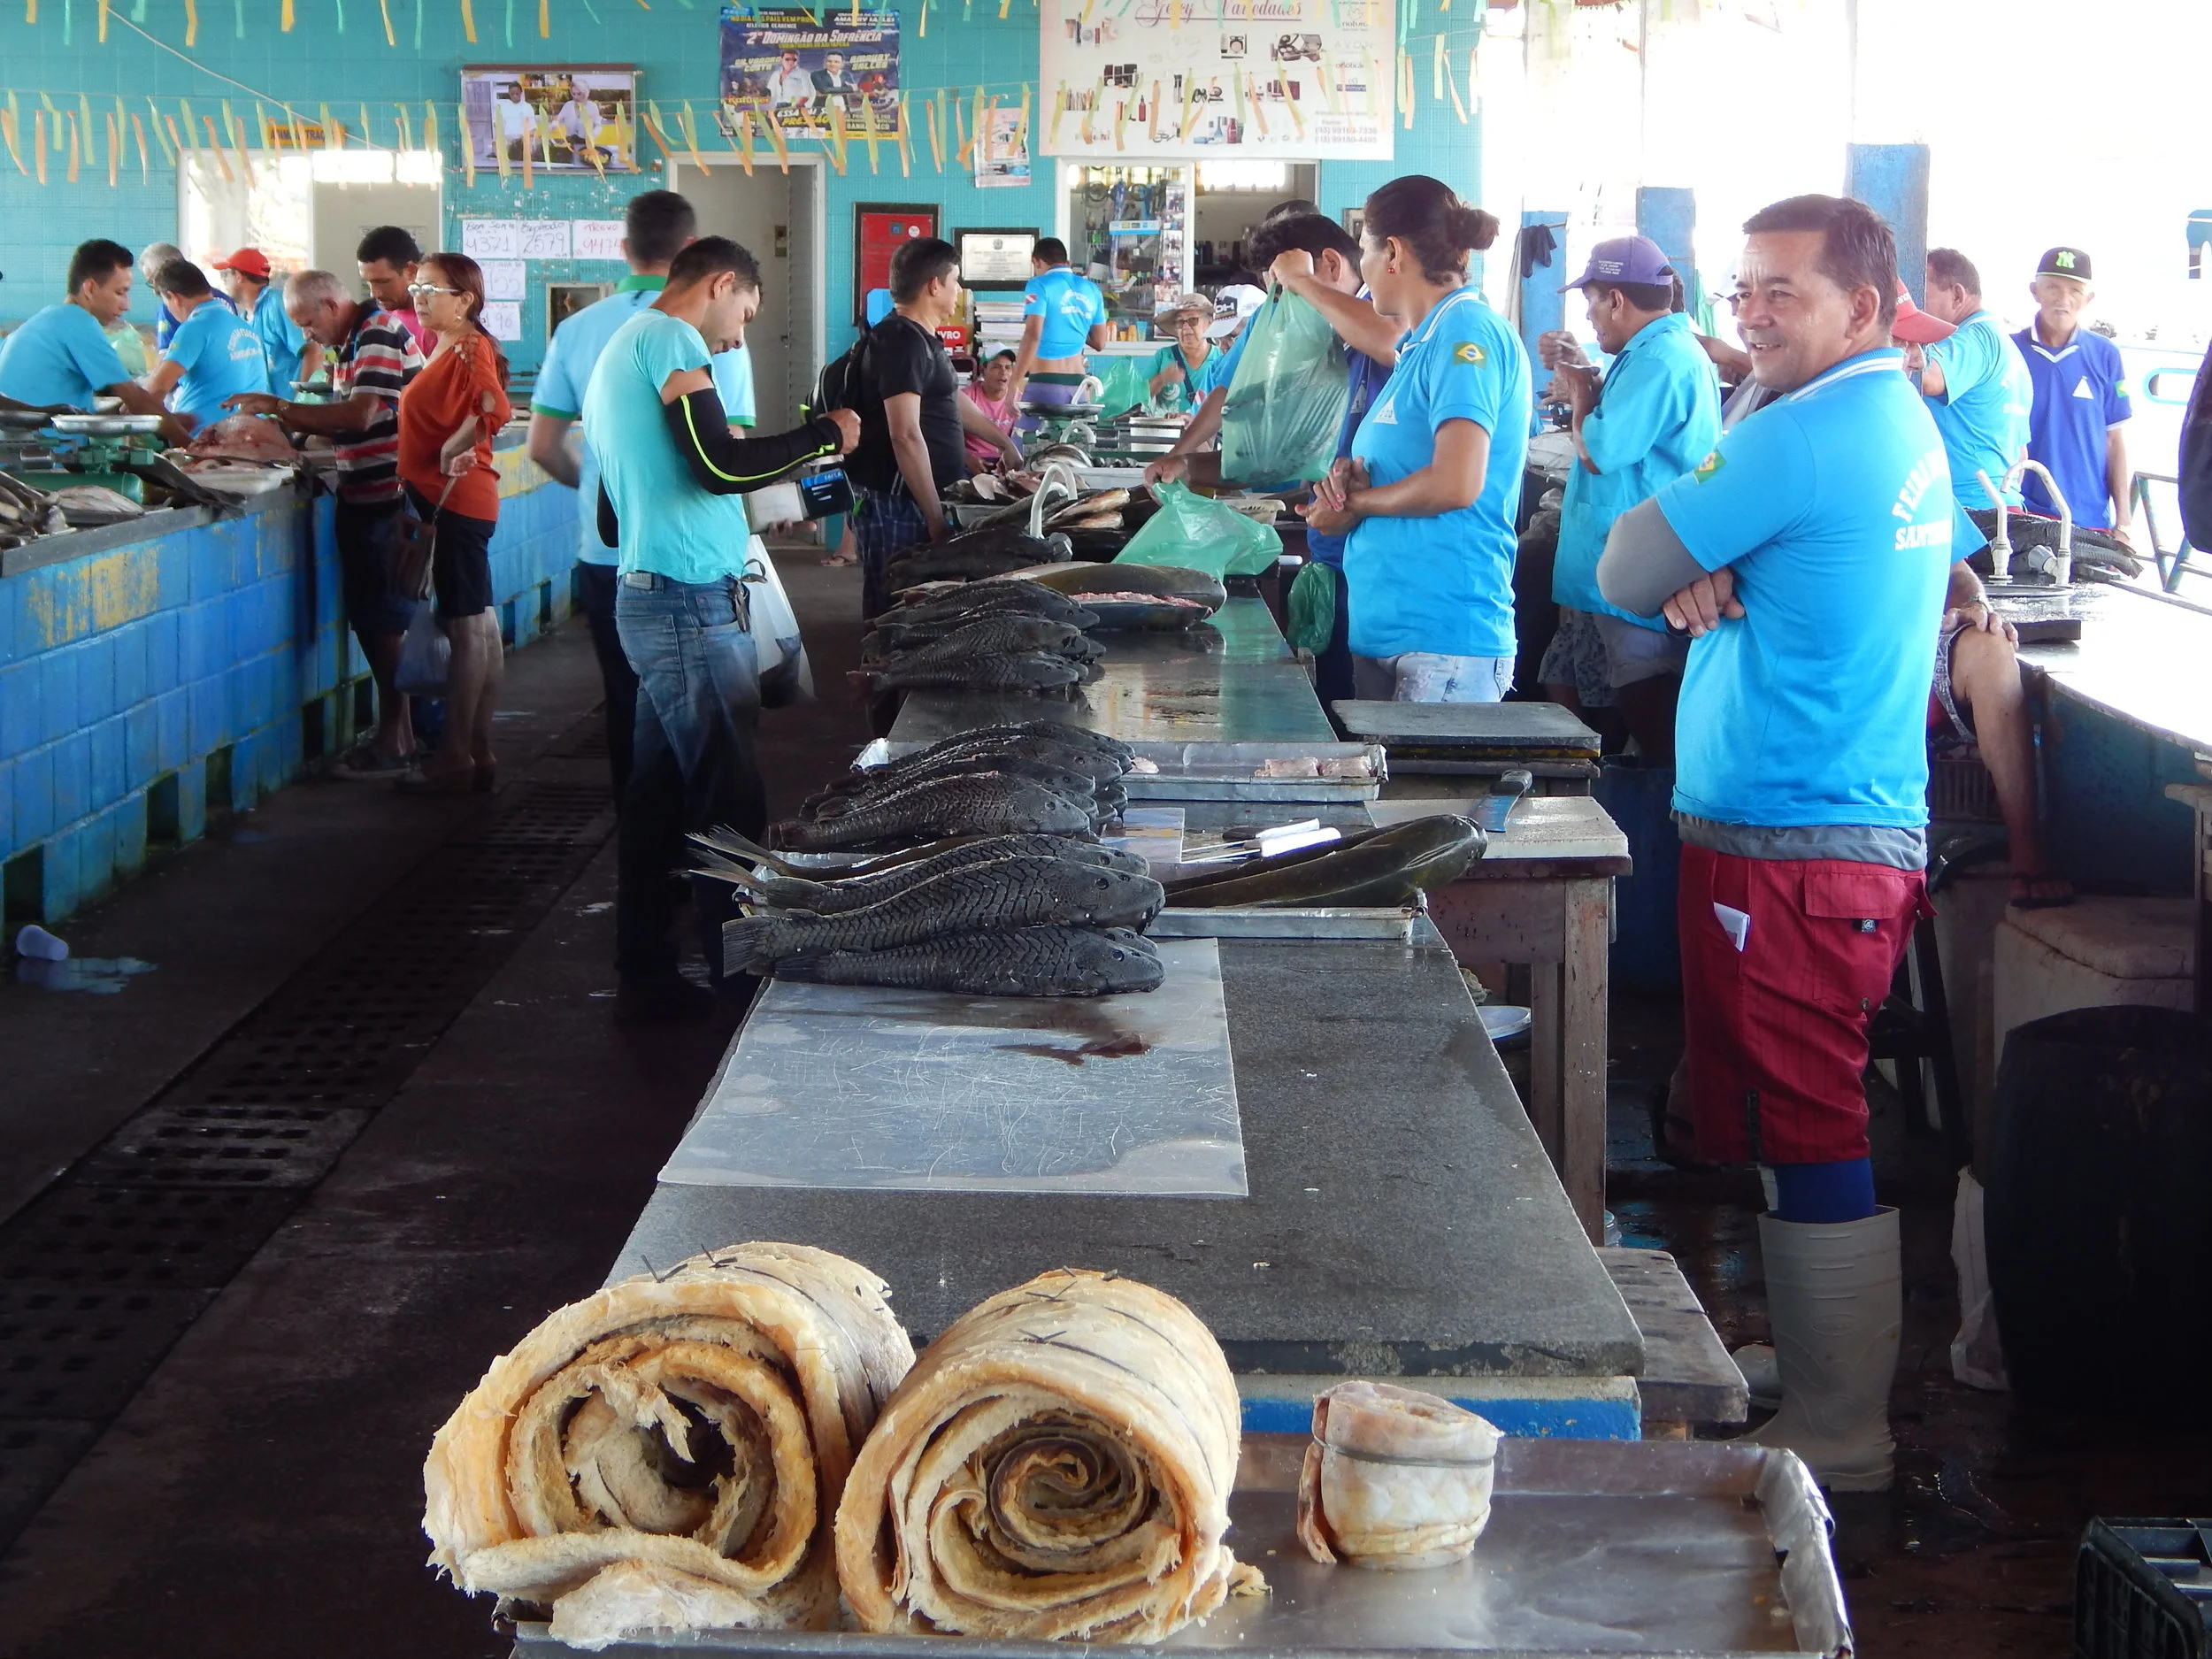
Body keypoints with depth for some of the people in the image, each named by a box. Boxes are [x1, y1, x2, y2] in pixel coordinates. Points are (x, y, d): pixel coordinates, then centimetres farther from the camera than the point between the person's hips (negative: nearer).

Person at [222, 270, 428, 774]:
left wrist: (281, 406, -19)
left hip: (388, 500, -10)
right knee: (369, 616, 12)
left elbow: (361, 414, -24)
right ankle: (397, 729, 18)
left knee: (383, 620, -7)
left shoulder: (379, 334, -14)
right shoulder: (349, 344, 17)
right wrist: (294, 423, 1)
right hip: (362, 499, 10)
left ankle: (393, 743, -1)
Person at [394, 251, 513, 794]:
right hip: (446, 501, 10)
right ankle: (478, 754, 18)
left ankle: (452, 759, -2)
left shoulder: (470, 347, -13)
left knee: (467, 630, -5)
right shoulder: (446, 348, 16)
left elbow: (495, 408, -30)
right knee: (479, 629, 12)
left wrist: (453, 451, -28)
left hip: (457, 501, -10)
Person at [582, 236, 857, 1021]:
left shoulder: (621, 349, 22)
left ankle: (645, 976, 15)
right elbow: (720, 465, -20)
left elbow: (612, 518, 24)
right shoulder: (670, 341, -9)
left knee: (660, 793, 11)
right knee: (729, 800, -6)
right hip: (693, 604, -10)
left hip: (646, 600, 10)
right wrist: (824, 433, -9)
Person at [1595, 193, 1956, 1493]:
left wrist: (1684, 574, 7)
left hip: (1789, 850, -10)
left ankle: (1835, 1442, 3)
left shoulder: (1800, 438, -18)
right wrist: (1708, 579, -4)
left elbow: (1625, 571, -12)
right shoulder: (1906, 426, 15)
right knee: (1807, 1130, 17)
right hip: (1868, 823, 10)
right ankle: (1820, 1387, 26)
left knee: (1805, 1141, -4)